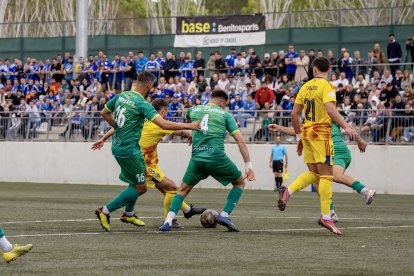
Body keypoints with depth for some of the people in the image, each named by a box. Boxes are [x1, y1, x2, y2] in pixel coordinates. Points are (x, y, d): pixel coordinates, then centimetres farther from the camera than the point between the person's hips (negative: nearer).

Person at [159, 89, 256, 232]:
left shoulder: (194, 110, 18)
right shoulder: (225, 114, 10)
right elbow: (240, 140, 4)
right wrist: (248, 165, 5)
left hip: (196, 158, 3)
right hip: (217, 157, -3)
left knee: (183, 189, 20)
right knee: (239, 183, 19)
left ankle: (168, 221, 0)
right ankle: (224, 215, 3)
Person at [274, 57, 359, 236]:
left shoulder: (306, 86, 11)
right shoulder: (327, 87, -8)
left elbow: (294, 114, 11)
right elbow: (330, 109, -25)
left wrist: (299, 136, 20)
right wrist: (346, 127, -31)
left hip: (307, 133, 7)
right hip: (321, 134, -7)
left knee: (313, 173, 16)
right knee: (326, 174, -5)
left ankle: (287, 192, -5)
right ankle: (325, 217, -8)